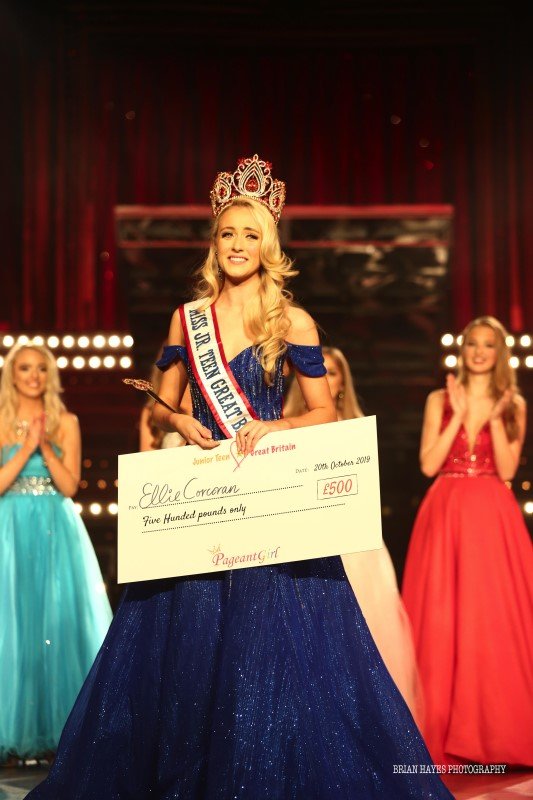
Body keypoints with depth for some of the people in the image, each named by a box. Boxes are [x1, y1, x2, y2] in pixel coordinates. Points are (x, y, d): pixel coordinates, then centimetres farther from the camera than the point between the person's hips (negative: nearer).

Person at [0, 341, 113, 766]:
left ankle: (61, 728, 6)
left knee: (61, 624, -1)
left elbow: (69, 485, -1)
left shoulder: (66, 423, 6)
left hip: (57, 534, 1)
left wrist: (45, 447, -13)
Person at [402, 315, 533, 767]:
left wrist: (494, 418, -9)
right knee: (443, 617, -2)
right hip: (447, 514, 0)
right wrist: (459, 416, -6)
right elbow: (428, 464, -2)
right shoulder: (440, 400, 8)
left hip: (494, 516, 0)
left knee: (497, 615, -4)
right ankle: (448, 731, 5)